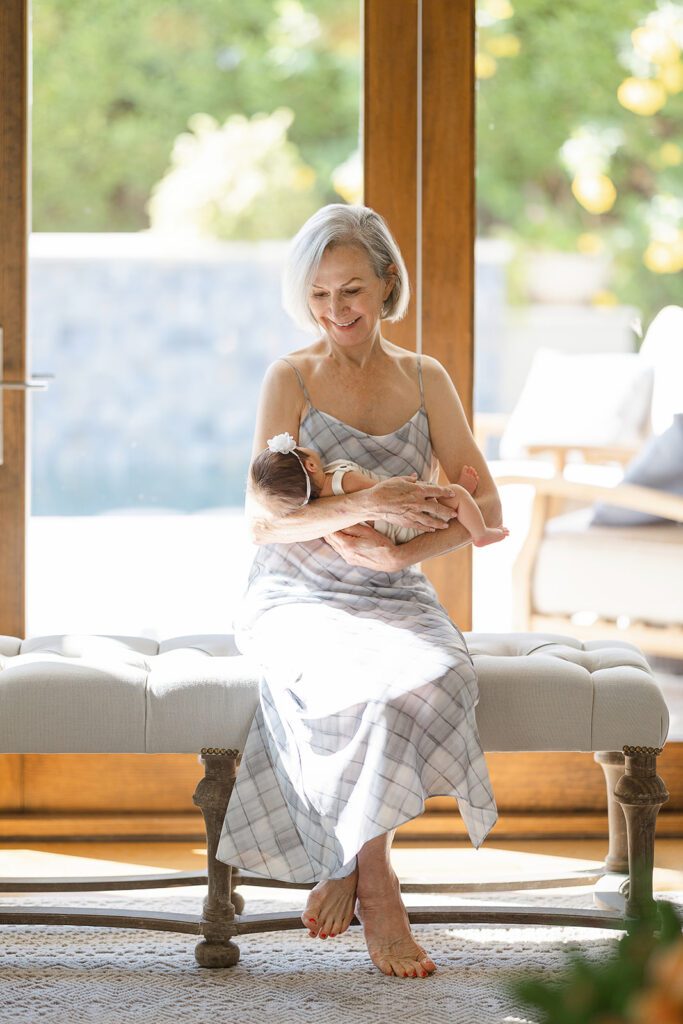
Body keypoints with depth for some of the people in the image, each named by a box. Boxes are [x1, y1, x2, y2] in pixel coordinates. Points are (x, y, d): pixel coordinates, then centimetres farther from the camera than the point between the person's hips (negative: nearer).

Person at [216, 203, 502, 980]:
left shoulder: (426, 381, 9)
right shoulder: (291, 378, -1)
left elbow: (486, 506, 4)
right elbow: (262, 522, -10)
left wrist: (401, 551, -15)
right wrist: (365, 506, -25)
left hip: (394, 596, 3)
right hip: (297, 597, -3)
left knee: (439, 672, -32)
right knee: (398, 678, -34)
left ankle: (350, 861, -18)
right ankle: (374, 886, -22)